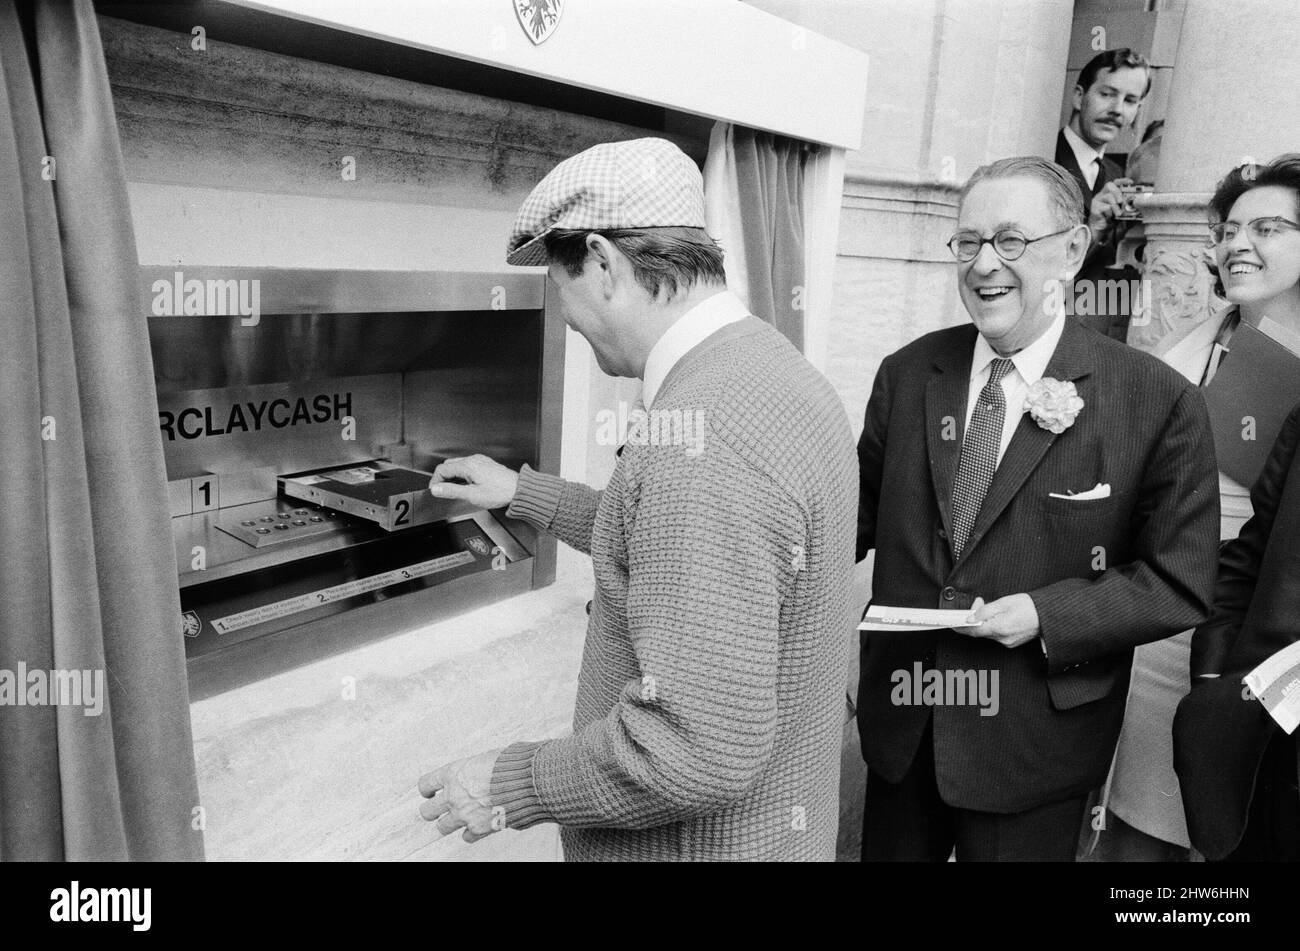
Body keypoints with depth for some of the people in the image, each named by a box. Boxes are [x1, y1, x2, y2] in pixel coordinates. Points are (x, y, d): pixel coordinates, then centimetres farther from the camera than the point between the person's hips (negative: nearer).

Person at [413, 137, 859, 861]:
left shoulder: (701, 434, -31)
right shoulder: (777, 366, 2)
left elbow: (700, 747, -32)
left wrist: (510, 786, -18)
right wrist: (525, 494, 18)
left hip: (707, 840, -9)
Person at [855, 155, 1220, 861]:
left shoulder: (1158, 402, -12)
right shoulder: (906, 374, -2)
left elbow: (1180, 583, -9)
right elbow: (860, 513, 5)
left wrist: (1046, 616, -20)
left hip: (1035, 744, -3)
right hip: (901, 721, 3)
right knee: (889, 852, 22)